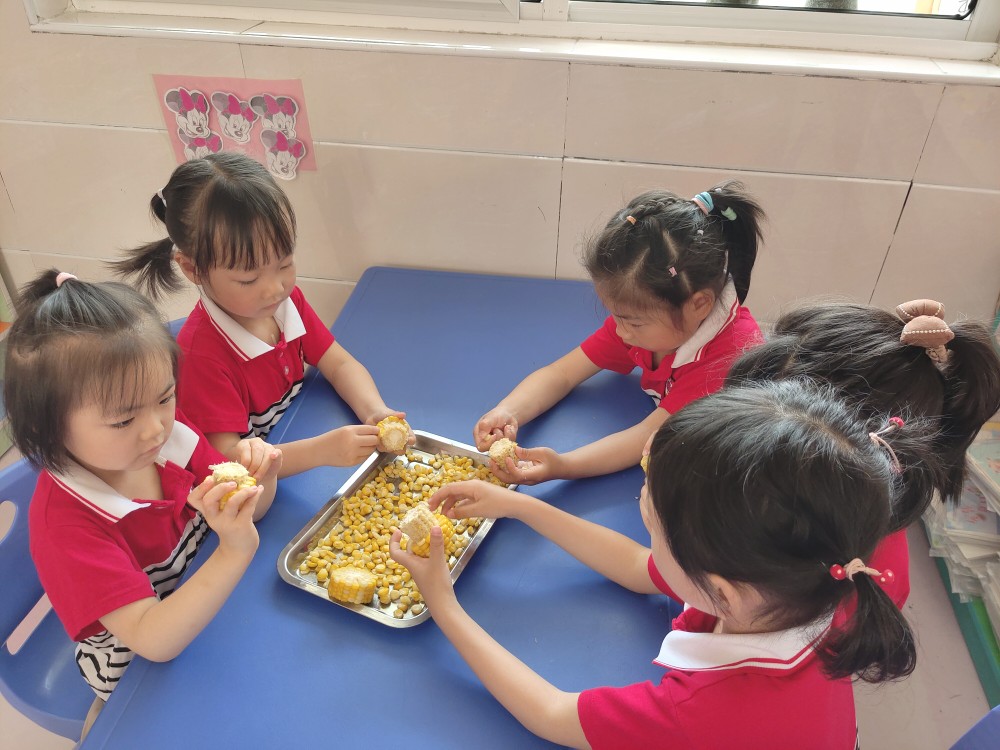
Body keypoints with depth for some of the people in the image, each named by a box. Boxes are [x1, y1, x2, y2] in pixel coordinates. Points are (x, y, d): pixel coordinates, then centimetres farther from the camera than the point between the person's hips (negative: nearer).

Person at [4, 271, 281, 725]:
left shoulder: (171, 433, -14)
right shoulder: (65, 522, -28)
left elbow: (251, 513, -2)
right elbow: (154, 641, -31)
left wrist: (260, 479, -24)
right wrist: (235, 552, -44)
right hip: (141, 679, -6)